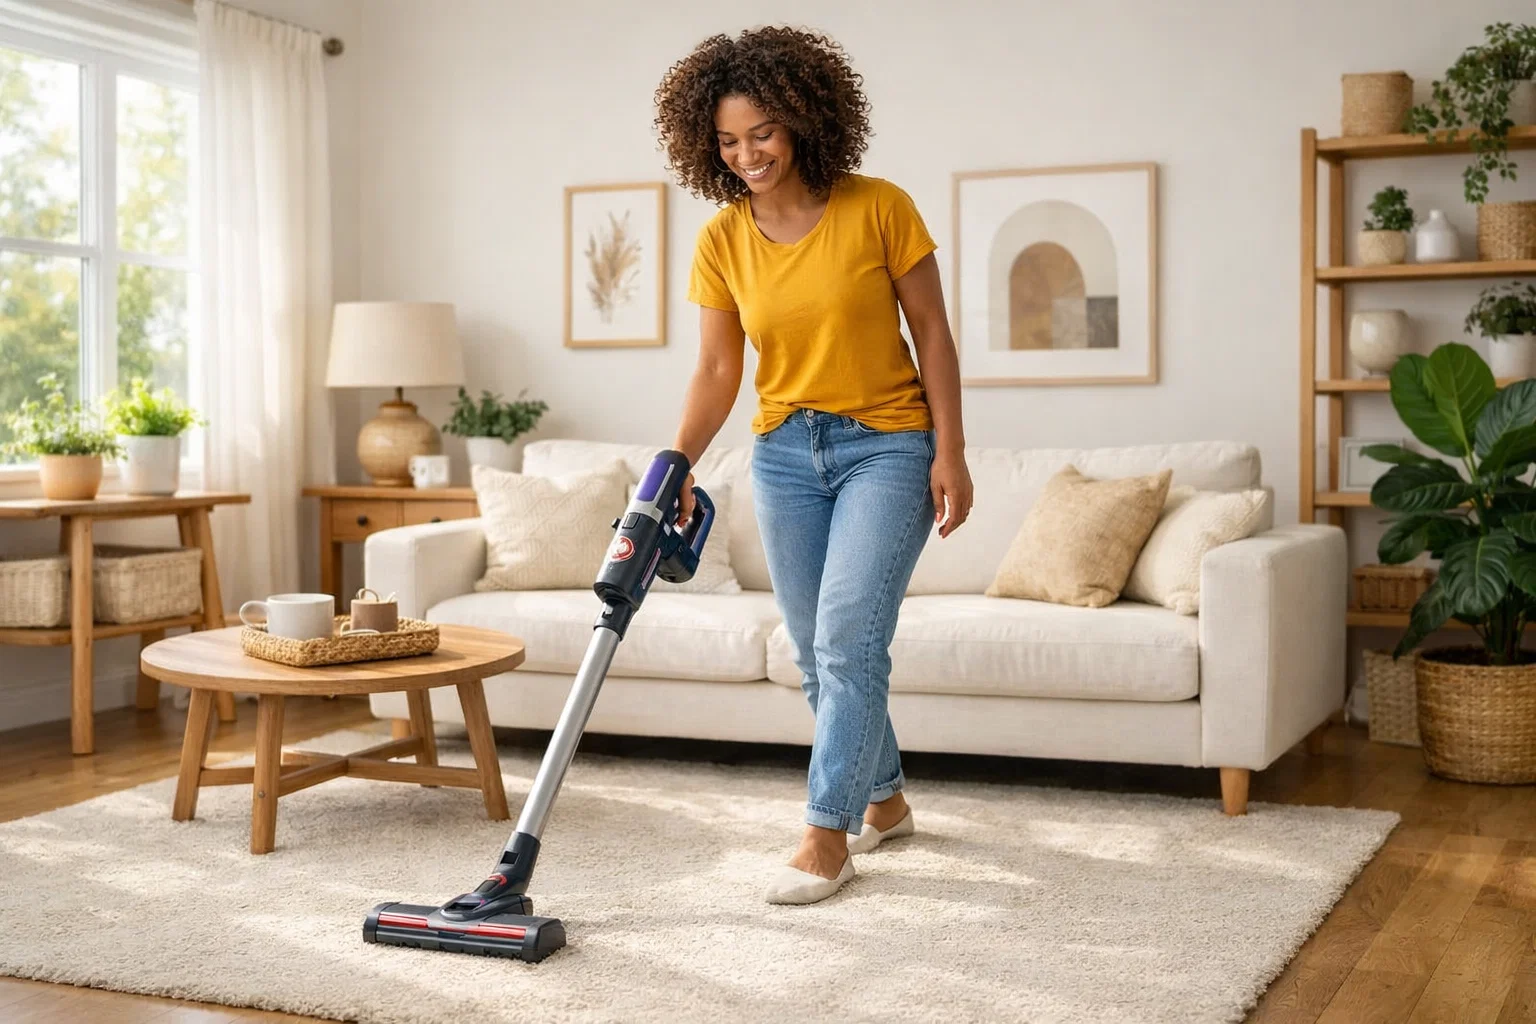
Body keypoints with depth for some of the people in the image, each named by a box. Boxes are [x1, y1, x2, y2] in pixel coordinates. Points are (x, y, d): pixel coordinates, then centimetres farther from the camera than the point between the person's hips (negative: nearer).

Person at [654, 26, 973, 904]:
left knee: (848, 641, -13)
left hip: (888, 445, -4)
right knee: (819, 651, 10)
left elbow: (932, 332, -7)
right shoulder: (722, 241, -2)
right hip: (785, 453, 5)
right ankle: (885, 798, 30)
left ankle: (828, 835, -3)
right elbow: (717, 371, -1)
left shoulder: (879, 208, -13)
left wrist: (950, 453, -11)